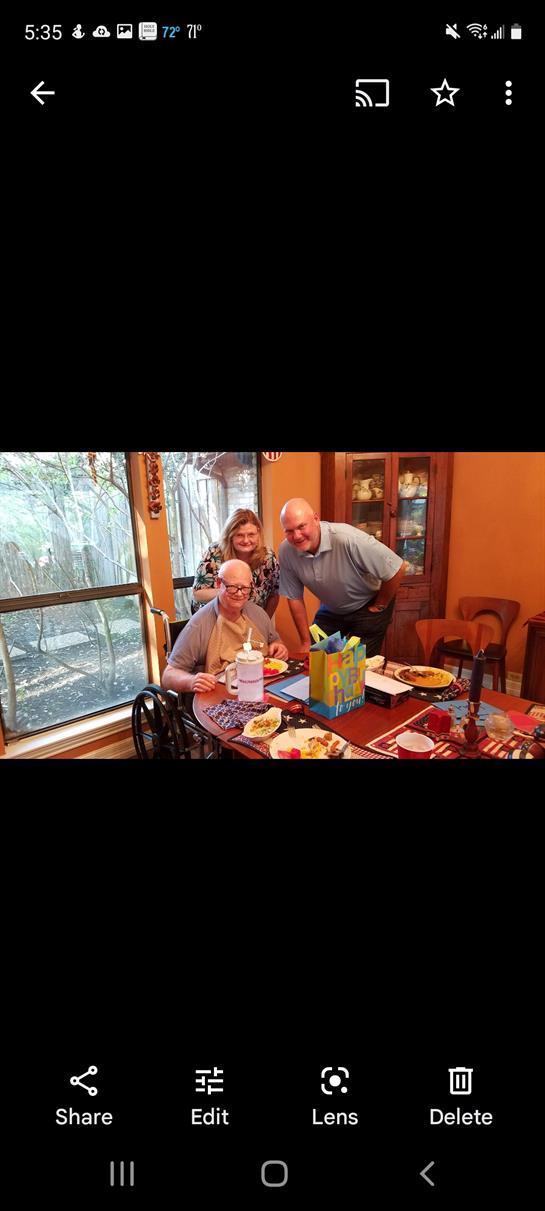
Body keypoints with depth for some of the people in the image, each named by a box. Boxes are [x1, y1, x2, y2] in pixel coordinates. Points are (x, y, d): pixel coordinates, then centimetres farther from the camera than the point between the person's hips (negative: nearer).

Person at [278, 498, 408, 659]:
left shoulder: (347, 539, -35)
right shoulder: (286, 552, -19)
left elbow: (397, 569, -26)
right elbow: (295, 598, -7)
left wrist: (379, 606, -12)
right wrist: (306, 642, -2)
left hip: (367, 607, -4)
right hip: (330, 610, 4)